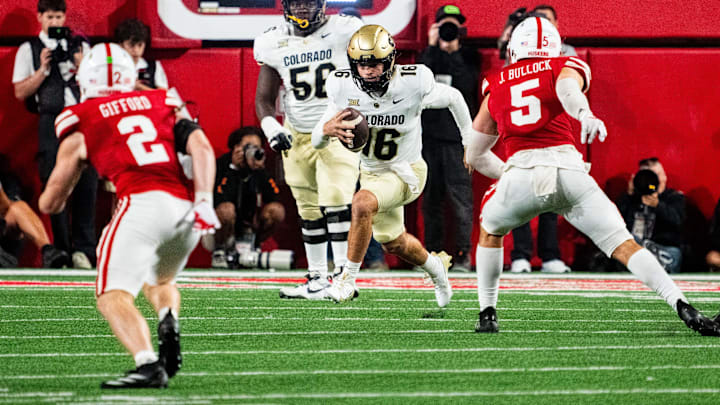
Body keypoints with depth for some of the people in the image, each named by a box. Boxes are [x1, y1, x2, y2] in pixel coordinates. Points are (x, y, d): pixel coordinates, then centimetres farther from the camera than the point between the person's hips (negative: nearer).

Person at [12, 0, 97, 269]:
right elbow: (20, 92, 6)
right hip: (50, 121, -1)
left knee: (87, 182, -7)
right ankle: (61, 251, 1)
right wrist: (43, 69, -5)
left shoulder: (81, 46, 17)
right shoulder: (29, 50, 11)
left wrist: (81, 67, -3)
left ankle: (82, 249, -5)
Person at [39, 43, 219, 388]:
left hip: (143, 204, -5)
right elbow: (201, 147, 5)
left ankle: (149, 365, -35)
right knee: (159, 282, 29)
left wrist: (49, 202, 46)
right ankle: (169, 320, -5)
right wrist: (204, 200, -2)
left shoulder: (81, 120, 16)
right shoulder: (165, 104, 24)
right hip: (186, 209, 5)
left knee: (114, 296, -8)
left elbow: (51, 202, 23)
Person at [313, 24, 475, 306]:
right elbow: (317, 142, -12)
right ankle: (436, 268, 53)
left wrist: (470, 144, 5)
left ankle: (348, 278, -21)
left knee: (361, 205, -33)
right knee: (394, 243, 22)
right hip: (371, 172, 5)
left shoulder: (413, 84, -26)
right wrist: (327, 129, -37)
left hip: (405, 172, -5)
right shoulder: (343, 87, -18)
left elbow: (453, 98, -5)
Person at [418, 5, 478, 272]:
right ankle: (432, 252, 8)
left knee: (460, 196, -11)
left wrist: (452, 51, -12)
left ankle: (463, 254, -11)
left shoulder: (468, 58, 7)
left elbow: (466, 85, -10)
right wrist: (432, 47, -7)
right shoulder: (429, 56, 14)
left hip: (458, 136, -3)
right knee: (431, 198, 4)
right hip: (430, 133, 3)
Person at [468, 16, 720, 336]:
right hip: (568, 168, -1)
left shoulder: (495, 86, 26)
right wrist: (585, 115, -29)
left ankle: (487, 315, 25)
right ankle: (683, 307, -16)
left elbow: (475, 155, 32)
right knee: (623, 246, 0)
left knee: (490, 231, 31)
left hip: (521, 172, 1)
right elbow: (567, 88, -9)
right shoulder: (565, 67, 19)